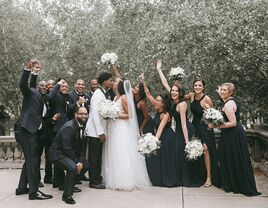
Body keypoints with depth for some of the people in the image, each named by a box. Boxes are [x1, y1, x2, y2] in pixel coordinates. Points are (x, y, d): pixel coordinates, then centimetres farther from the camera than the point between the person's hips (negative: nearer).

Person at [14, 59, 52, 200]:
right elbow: (23, 84, -23)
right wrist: (28, 69, -35)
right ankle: (33, 192, -4)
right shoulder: (31, 92, -4)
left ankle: (22, 188, 25)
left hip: (32, 130, 9)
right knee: (32, 160, -8)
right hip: (26, 129, -9)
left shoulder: (40, 95, 19)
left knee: (30, 160, 14)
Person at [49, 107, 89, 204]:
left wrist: (81, 161, -8)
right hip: (58, 153, -10)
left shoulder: (82, 126, 4)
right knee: (73, 168, -31)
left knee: (85, 166, 10)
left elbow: (82, 146, 5)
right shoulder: (68, 127, -24)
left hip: (71, 154, 10)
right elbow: (67, 148, -26)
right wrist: (77, 162, -18)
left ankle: (69, 184, 25)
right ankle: (66, 195, -14)